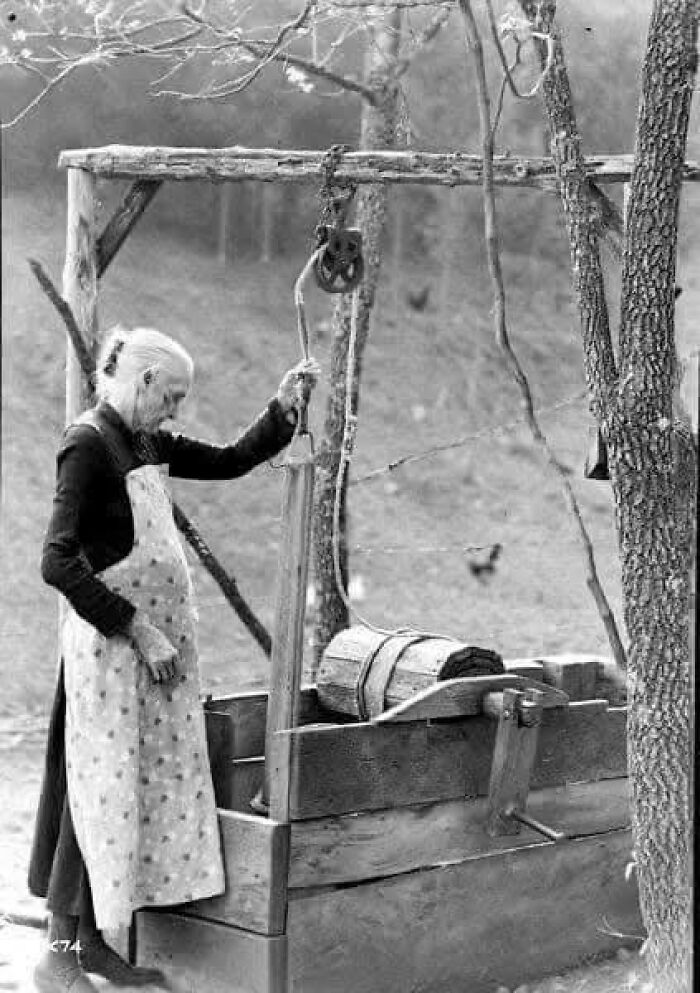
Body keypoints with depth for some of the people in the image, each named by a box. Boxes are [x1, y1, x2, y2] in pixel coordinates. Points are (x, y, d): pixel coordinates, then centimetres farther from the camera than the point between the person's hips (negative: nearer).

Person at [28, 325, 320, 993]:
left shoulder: (145, 443, 13)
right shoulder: (88, 444, -13)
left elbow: (230, 461, 25)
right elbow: (58, 563, -20)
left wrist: (284, 408, 12)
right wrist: (137, 629, -19)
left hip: (158, 638, 9)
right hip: (109, 639, -9)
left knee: (151, 784, 10)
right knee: (100, 786, -5)